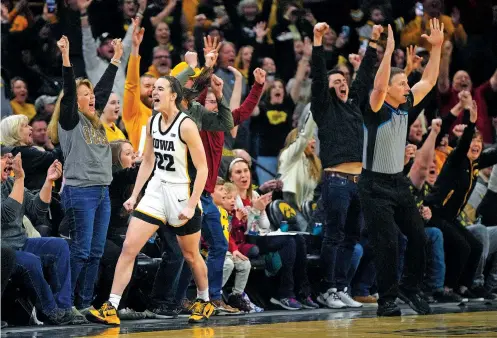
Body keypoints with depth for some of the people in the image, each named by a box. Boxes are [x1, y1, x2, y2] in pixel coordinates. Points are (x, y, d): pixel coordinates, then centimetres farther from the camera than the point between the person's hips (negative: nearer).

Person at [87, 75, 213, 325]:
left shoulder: (186, 126, -16)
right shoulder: (153, 122, 4)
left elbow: (202, 168, -15)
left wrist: (191, 206, -20)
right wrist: (134, 195, 10)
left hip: (182, 194, -6)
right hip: (156, 191, 6)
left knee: (191, 255, 11)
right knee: (129, 247, -6)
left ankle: (204, 302, 34)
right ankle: (111, 309, -7)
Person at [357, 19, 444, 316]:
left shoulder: (405, 106, 6)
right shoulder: (376, 110, -13)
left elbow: (429, 81, 11)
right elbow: (378, 86, -33)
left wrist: (437, 47, 2)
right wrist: (389, 51, -36)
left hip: (399, 183, 7)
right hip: (376, 186, -7)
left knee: (418, 236, 2)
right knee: (387, 244, -8)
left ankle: (410, 287, 18)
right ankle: (387, 300, 0)